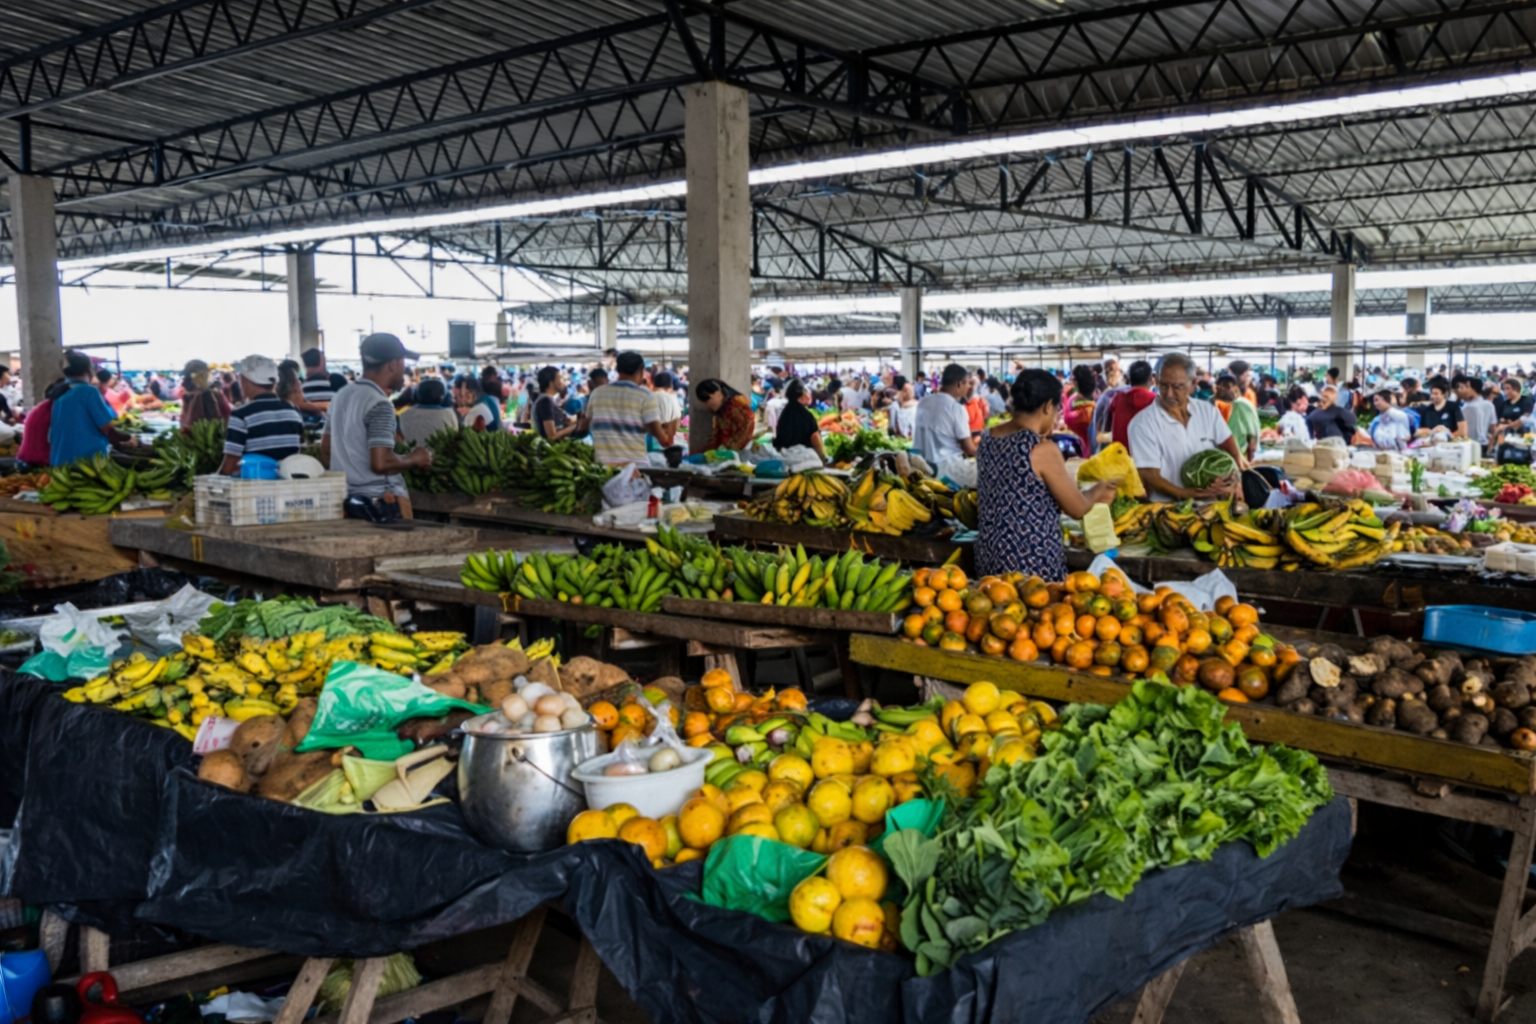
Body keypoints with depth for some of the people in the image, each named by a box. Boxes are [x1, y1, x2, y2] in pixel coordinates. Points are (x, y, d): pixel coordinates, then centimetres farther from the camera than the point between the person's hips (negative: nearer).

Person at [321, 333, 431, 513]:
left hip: (346, 498, 9)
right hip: (381, 500, -9)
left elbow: (325, 452, 17)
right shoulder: (380, 405, -16)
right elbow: (381, 463, -23)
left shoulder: (341, 396, 10)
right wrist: (414, 459, -7)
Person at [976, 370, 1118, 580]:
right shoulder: (1042, 450, -16)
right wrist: (1098, 490, 15)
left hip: (989, 557, 7)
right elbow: (1077, 509, -7)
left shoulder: (988, 439, 5)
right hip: (1032, 563, -7)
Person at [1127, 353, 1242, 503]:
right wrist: (1184, 494, -26)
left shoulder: (1208, 411, 8)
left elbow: (1230, 448, 10)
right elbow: (1150, 476, -11)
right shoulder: (1142, 424, -9)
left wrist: (1233, 479, -10)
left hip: (1211, 503, 5)